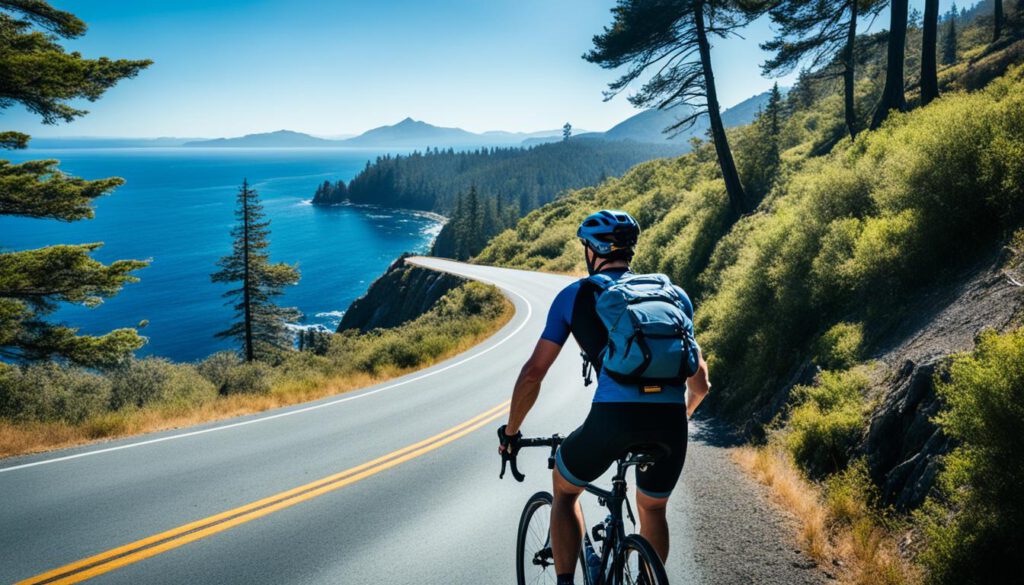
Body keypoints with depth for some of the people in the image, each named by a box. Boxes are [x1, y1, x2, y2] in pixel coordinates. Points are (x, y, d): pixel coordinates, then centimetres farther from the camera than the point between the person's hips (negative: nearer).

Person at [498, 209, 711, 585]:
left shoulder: (575, 294, 16)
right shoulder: (672, 293, 23)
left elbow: (532, 375, 13)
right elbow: (700, 382, 24)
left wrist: (511, 431, 28)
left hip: (612, 416, -3)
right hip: (670, 421, 3)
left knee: (565, 489, 27)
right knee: (653, 511, 30)